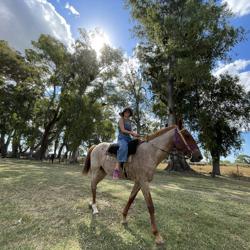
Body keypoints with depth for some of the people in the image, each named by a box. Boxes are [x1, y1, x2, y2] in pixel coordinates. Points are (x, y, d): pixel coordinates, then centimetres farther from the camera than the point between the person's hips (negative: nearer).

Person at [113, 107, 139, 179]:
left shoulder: (129, 121, 20)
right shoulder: (121, 119, 0)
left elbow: (131, 131, 17)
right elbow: (123, 130, -11)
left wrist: (134, 134, -3)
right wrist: (132, 133, -18)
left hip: (129, 138, 8)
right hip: (122, 138, -8)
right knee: (124, 147, -39)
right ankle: (117, 169, -42)